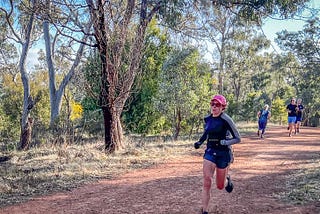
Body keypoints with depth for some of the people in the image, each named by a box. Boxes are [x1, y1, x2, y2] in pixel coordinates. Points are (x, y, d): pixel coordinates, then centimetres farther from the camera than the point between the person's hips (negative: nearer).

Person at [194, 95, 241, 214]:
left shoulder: (225, 120, -15)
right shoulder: (207, 119, 2)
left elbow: (237, 139, -12)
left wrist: (223, 142, -24)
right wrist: (200, 142, 6)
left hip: (223, 153, -4)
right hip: (210, 152, 4)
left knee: (220, 186, 10)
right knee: (207, 183, -9)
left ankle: (227, 179, 46)